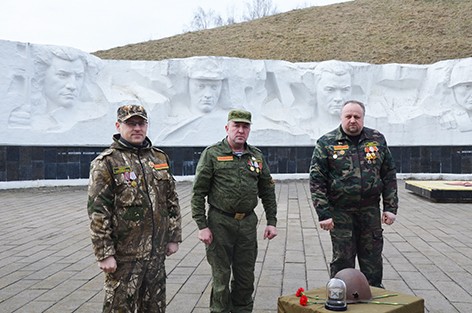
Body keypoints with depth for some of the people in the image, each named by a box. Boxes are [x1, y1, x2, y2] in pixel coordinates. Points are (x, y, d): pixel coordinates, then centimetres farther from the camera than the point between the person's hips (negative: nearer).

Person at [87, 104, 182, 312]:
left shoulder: (160, 158, 9)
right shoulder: (106, 163, -8)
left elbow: (172, 201, 13)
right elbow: (97, 212, -13)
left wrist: (174, 237, 9)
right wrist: (104, 254, -15)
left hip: (157, 252, 5)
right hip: (124, 255, -5)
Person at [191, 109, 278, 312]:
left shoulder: (257, 156, 9)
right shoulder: (212, 154, -5)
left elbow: (268, 191, 14)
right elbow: (198, 192, -6)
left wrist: (271, 221, 8)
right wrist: (202, 226, -11)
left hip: (248, 223, 4)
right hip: (220, 222, -4)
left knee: (246, 275, 13)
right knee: (221, 275, 6)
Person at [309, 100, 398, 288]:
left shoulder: (377, 140, 6)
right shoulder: (326, 143, -3)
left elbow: (389, 175, 9)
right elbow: (316, 180, -6)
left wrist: (390, 208, 4)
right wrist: (323, 214, -11)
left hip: (370, 210, 3)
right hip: (340, 212, -2)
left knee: (373, 259, 12)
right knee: (342, 260, 5)